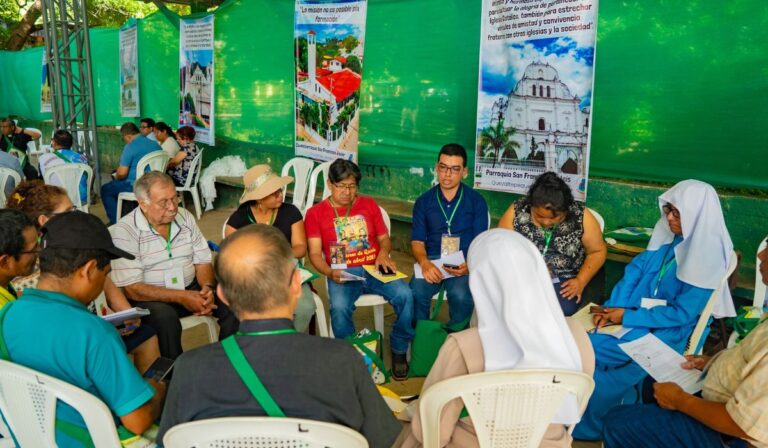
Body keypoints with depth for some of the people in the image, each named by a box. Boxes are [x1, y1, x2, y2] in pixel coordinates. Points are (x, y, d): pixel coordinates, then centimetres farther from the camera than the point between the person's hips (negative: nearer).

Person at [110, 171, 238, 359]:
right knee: (165, 317, -36)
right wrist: (181, 298, -25)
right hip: (150, 298, -5)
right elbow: (132, 289, -18)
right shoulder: (124, 232, -14)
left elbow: (203, 262, 7)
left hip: (190, 288, 5)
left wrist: (208, 287, -16)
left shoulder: (185, 217, 3)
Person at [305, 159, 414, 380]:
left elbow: (384, 238, 19)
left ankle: (399, 351, -4)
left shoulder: (369, 204, 17)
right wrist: (330, 273, -19)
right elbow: (315, 254, 1)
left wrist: (383, 252, -5)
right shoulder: (316, 213, 8)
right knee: (339, 307, -34)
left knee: (404, 295, -26)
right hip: (342, 275, -2)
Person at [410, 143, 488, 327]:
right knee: (416, 293, -30)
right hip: (431, 261, 1)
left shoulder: (476, 201, 8)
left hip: (463, 263, -1)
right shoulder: (424, 201, 12)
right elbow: (417, 241, 7)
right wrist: (424, 263, -15)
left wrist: (469, 265, -19)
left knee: (460, 295, -33)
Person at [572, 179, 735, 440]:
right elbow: (635, 271, 4)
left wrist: (627, 317, -19)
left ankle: (587, 424, 3)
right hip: (637, 313, 7)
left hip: (665, 333, -6)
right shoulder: (667, 236, 3)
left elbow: (681, 314, -19)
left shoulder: (707, 258, -18)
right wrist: (612, 308, -10)